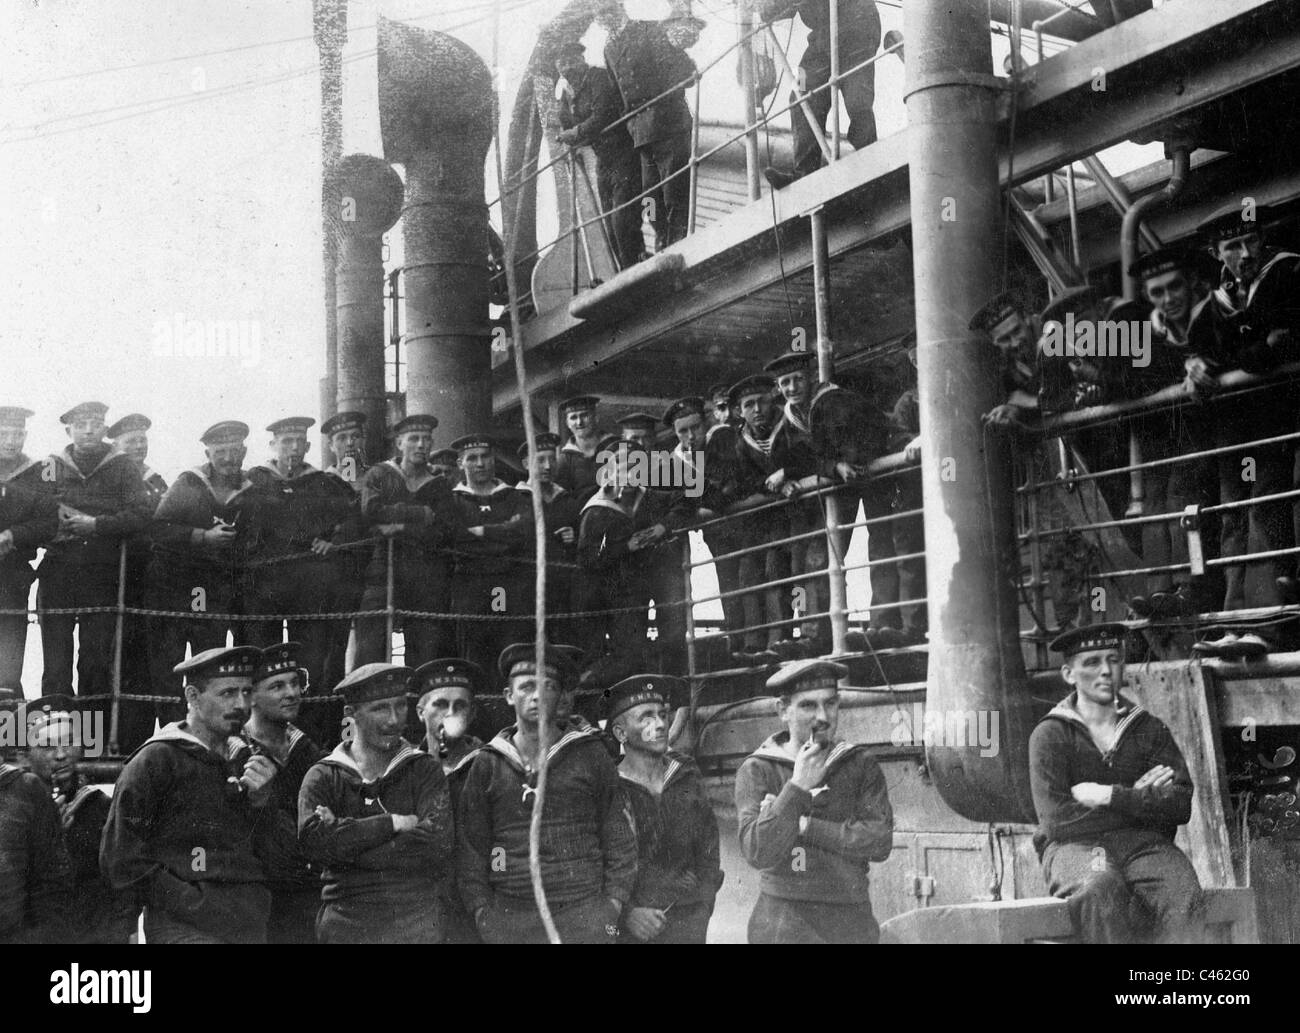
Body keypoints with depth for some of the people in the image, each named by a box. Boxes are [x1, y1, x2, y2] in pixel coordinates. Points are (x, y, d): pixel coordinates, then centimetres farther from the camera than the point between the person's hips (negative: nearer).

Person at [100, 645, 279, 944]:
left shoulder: (244, 761, 15)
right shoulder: (156, 759, -3)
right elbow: (119, 857, -9)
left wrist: (260, 800, -2)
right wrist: (192, 903, -13)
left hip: (252, 927, 6)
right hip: (187, 928, -6)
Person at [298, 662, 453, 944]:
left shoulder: (426, 770, 5)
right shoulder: (322, 778, 6)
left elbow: (435, 849, -10)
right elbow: (315, 841, -12)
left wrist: (346, 845, -10)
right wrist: (393, 823, -12)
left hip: (418, 923, 0)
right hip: (345, 925, 0)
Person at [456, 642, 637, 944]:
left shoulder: (591, 754, 7)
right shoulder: (487, 764, 9)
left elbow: (618, 838, 8)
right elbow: (470, 845, 9)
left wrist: (613, 905, 0)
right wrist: (482, 911, 1)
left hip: (585, 918, 0)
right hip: (508, 921, 1)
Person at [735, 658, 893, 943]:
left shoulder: (861, 765, 6)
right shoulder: (757, 770, 0)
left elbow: (880, 842, -6)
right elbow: (758, 852, -13)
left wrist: (806, 826, -9)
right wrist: (798, 787, -16)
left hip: (853, 923, 2)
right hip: (783, 926, -2)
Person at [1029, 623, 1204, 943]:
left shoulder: (1149, 729, 14)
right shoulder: (1050, 735, 4)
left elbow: (1180, 805, 2)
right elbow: (1056, 820, -7)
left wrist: (1109, 796, -7)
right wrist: (1136, 800, 0)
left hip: (1142, 844, 2)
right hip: (1074, 845, -2)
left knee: (1182, 890, -31)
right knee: (1101, 886, -38)